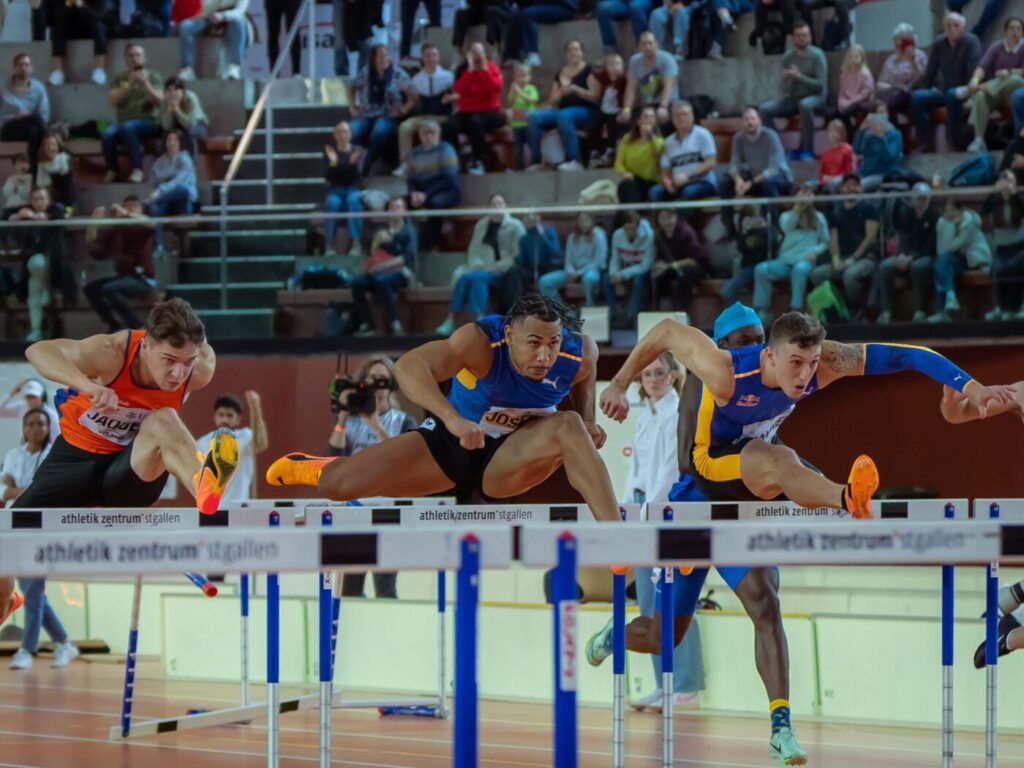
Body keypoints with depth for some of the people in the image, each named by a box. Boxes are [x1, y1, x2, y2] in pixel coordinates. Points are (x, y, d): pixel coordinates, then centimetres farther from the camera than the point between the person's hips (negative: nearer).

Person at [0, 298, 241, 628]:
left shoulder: (200, 370, -19)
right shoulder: (112, 353, -29)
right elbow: (38, 351, -48)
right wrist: (89, 385, -62)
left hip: (130, 474, 0)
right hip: (76, 456, 0)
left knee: (162, 421, -32)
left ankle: (203, 488, -63)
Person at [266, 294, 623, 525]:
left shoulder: (578, 354, -21)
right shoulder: (480, 341, -31)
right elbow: (409, 366, -47)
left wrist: (588, 423, -9)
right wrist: (452, 418, -61)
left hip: (506, 463, 1)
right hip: (450, 443, -1)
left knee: (569, 426, -31)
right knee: (339, 484, -12)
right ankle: (313, 468, 29)